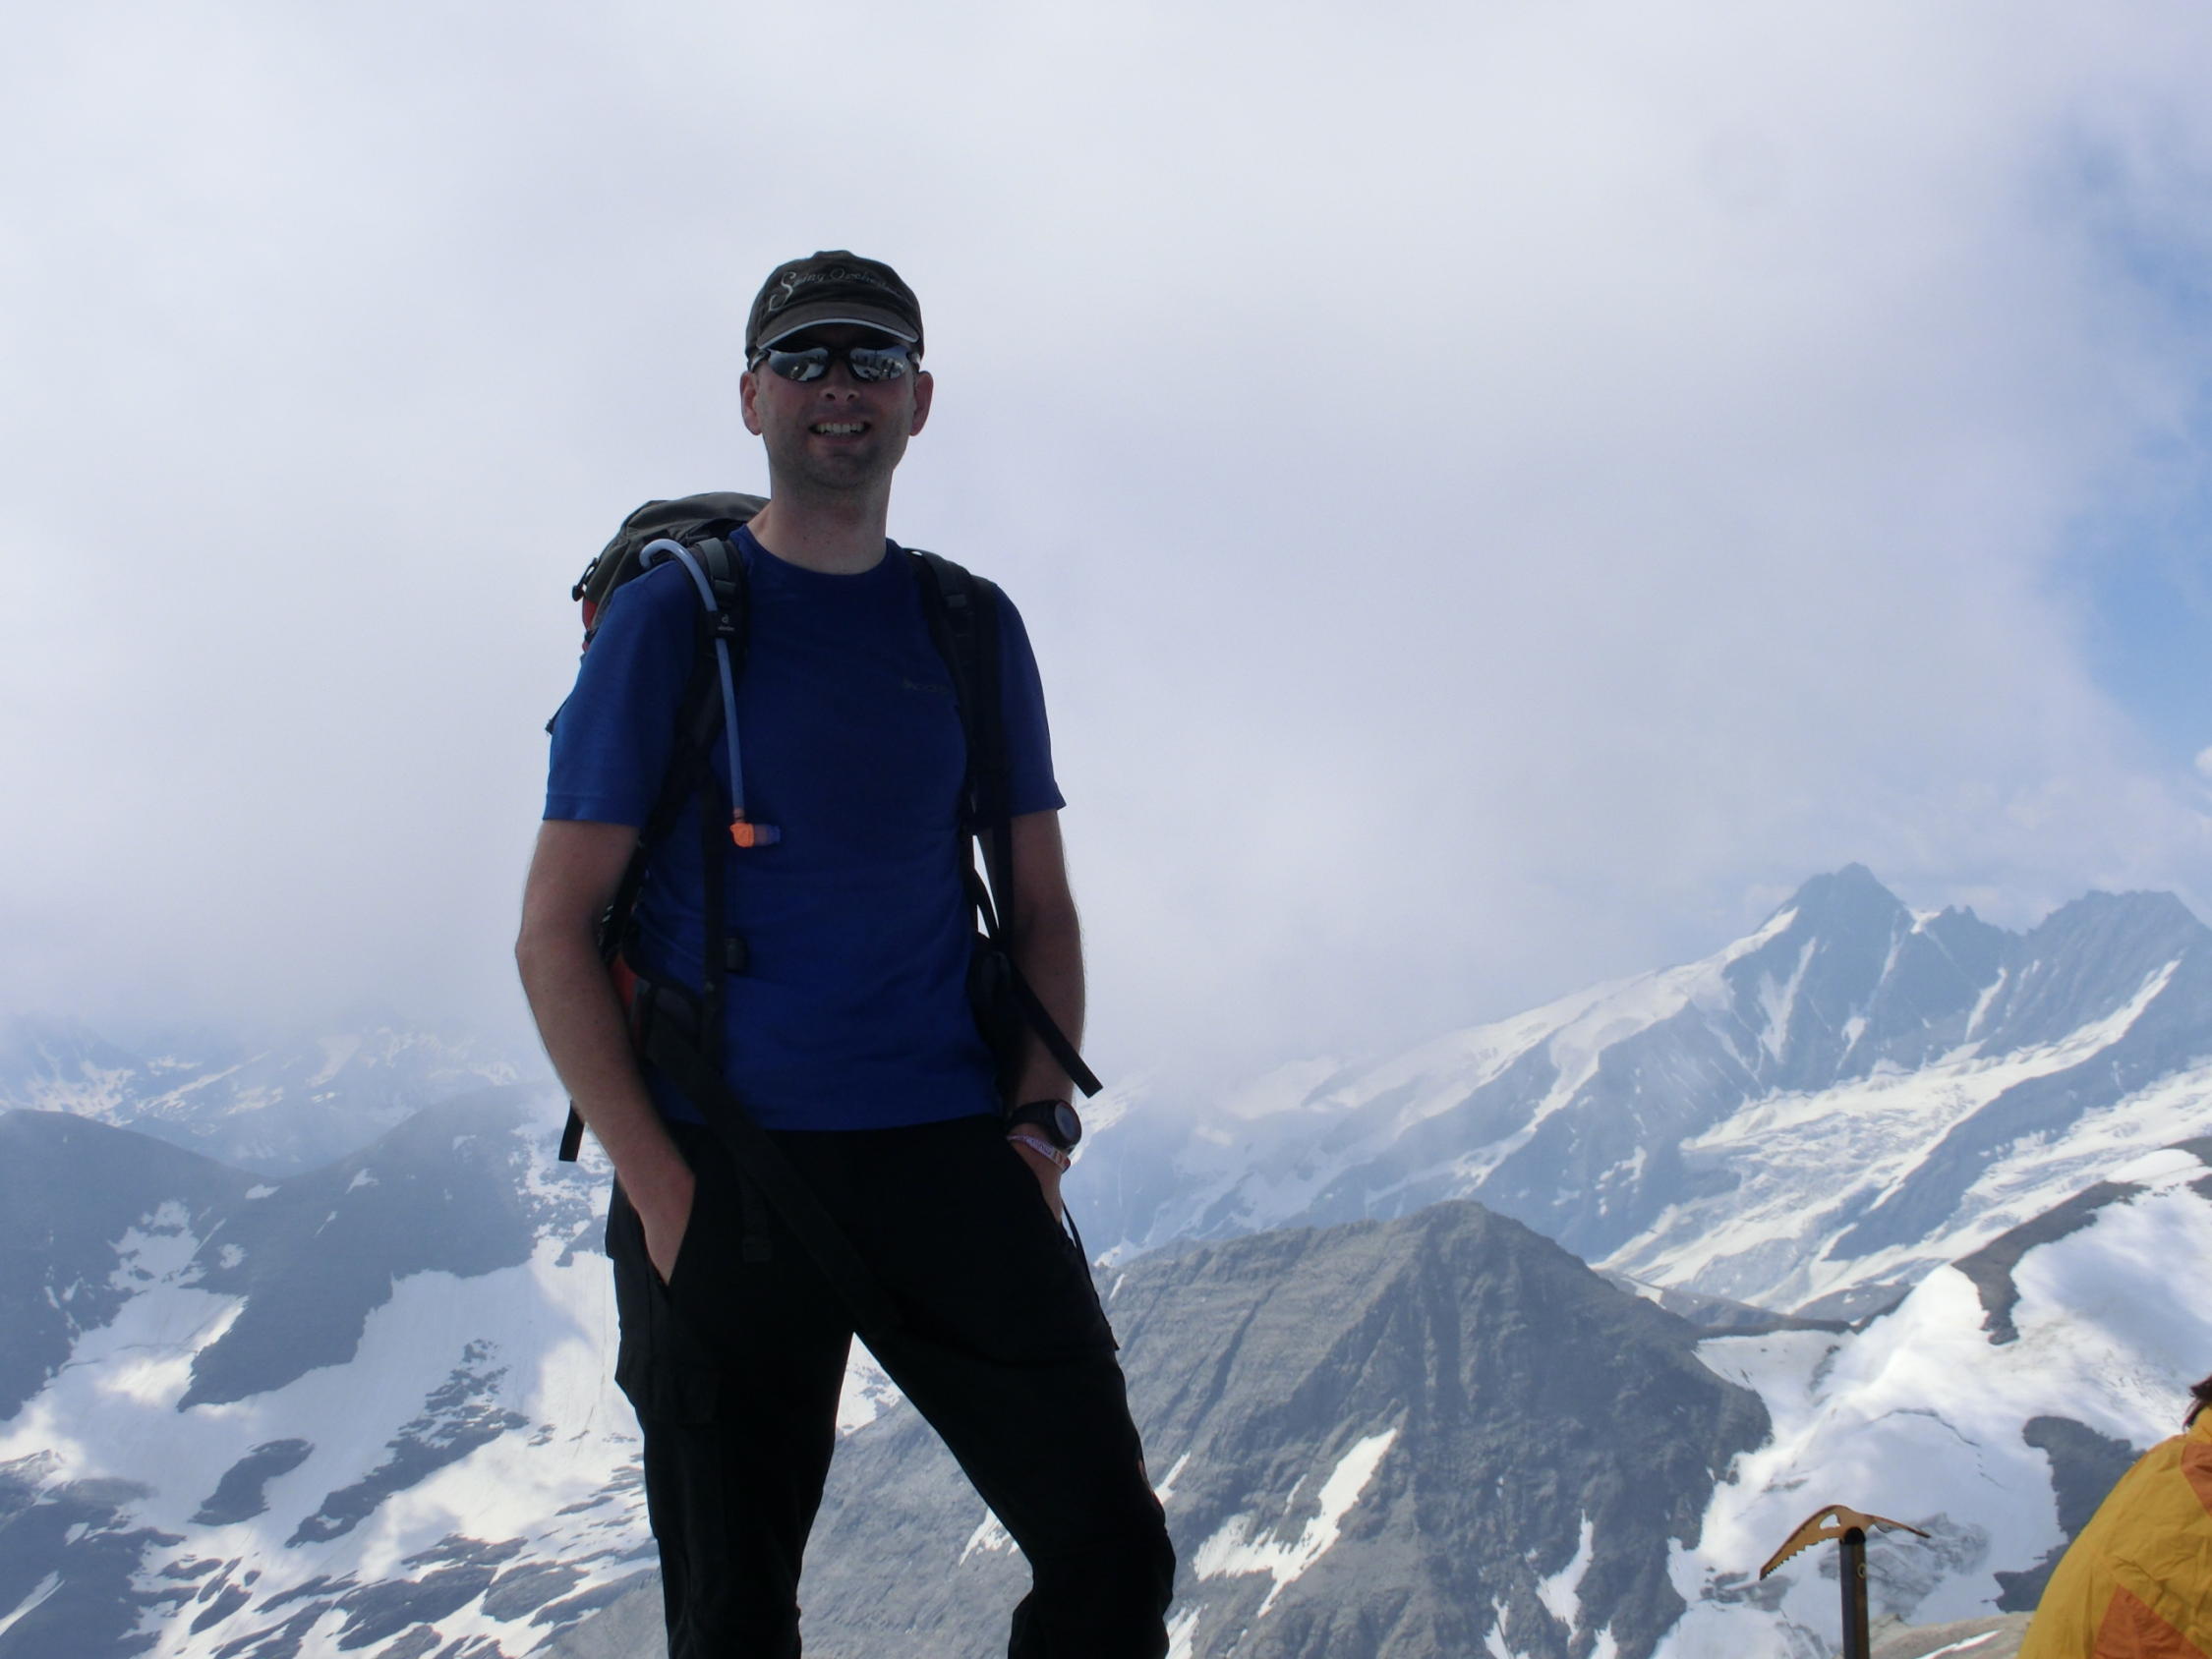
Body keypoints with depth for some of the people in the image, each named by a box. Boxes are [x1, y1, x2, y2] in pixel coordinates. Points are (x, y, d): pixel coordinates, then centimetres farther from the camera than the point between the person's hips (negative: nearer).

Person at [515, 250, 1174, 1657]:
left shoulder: (973, 630, 10)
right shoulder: (670, 616, 0)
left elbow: (1042, 910, 16)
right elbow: (555, 933, -2)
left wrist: (1039, 1127, 1)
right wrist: (662, 1192, -10)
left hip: (951, 1164, 3)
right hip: (723, 1177, -2)